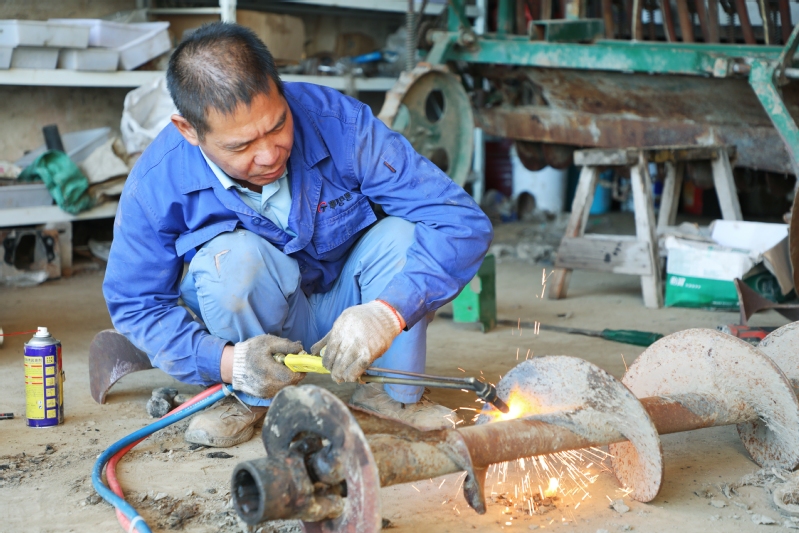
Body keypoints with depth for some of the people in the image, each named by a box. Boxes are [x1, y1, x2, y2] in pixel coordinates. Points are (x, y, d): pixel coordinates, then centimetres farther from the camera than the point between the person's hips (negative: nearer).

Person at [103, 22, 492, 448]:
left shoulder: (340, 122, -27)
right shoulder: (156, 183, -24)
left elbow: (463, 222, -28)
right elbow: (135, 303, -12)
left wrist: (388, 312, -44)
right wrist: (225, 362, -30)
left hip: (347, 312, 1)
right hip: (257, 325, -1)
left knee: (401, 235, -28)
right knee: (234, 256, -33)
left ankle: (391, 391, -5)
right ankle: (251, 399, -7)